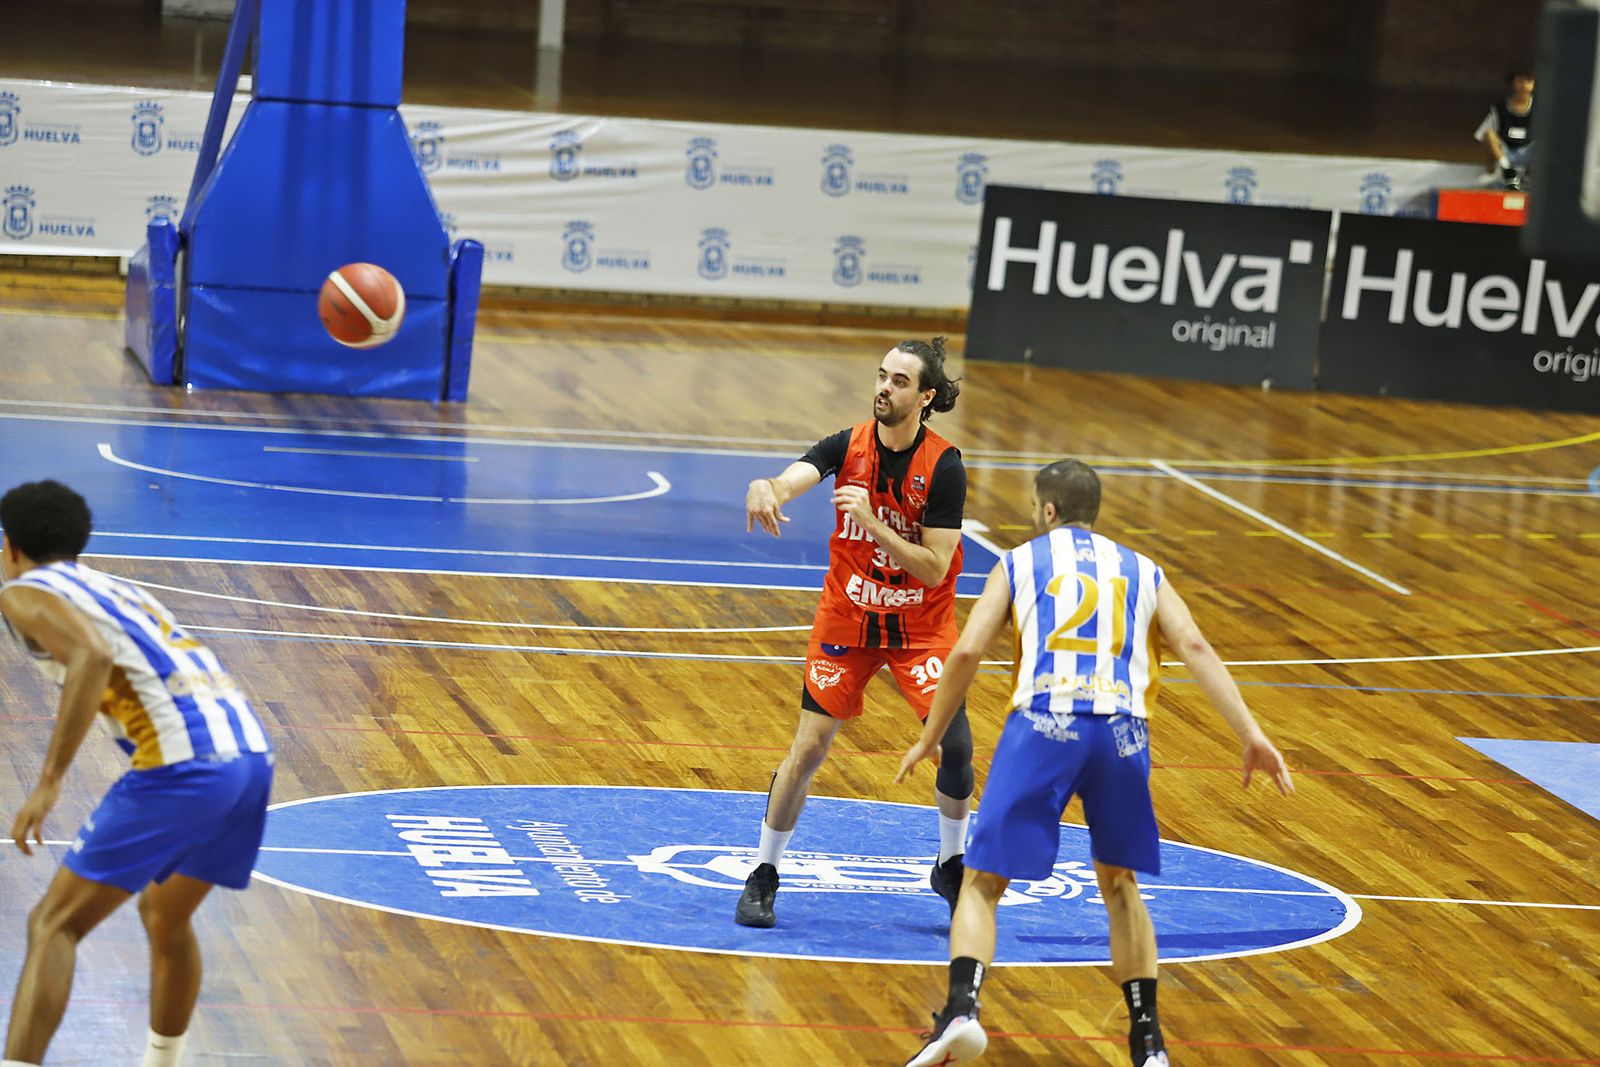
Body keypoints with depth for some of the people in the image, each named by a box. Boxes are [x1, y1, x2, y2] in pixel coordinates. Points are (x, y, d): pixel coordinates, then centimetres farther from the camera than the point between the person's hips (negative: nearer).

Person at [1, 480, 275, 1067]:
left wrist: (50, 781, -17)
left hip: (184, 764, -8)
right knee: (164, 915, 30)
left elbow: (92, 655, -14)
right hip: (252, 753, 8)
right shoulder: (117, 589, 30)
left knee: (54, 925, -5)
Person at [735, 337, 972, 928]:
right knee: (808, 747, -3)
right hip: (846, 619, 1)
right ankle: (762, 877, 12)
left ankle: (951, 866, 12)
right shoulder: (849, 446, -10)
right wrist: (765, 488, -52)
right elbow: (792, 478, -27)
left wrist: (872, 521, -30)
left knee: (955, 743, -13)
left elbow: (934, 569, -19)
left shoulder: (944, 467, -16)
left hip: (920, 628, -1)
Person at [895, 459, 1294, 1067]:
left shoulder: (1018, 564, 18)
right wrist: (1251, 735, 3)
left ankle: (961, 1009, -20)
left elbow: (967, 652, 8)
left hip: (1044, 725, -2)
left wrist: (930, 738, 19)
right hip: (1121, 731, 2)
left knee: (982, 883, 5)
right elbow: (1194, 645, 9)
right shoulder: (1141, 572, 24)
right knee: (1118, 883, 23)